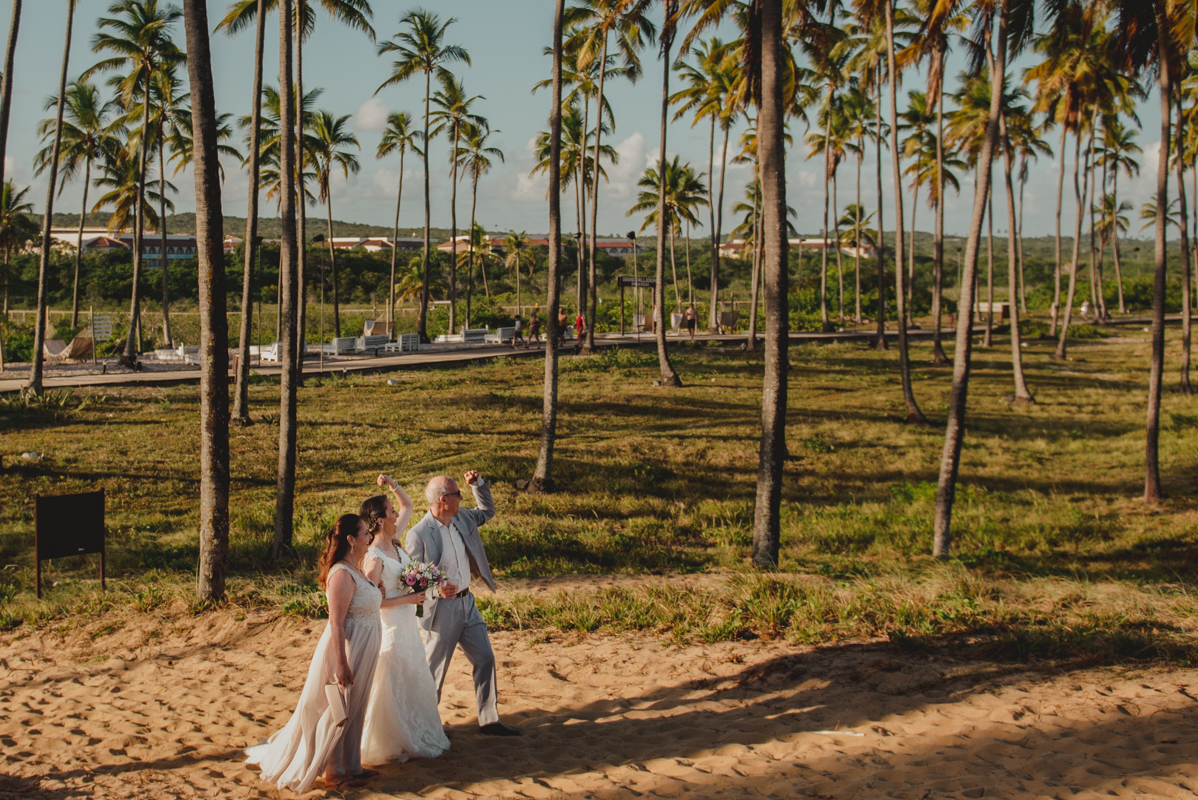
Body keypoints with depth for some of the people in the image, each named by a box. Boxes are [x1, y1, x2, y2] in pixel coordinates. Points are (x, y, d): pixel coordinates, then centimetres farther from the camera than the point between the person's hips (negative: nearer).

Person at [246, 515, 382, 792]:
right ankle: (333, 772, 15)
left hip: (363, 651, 9)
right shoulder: (342, 575, -21)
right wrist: (342, 663, -25)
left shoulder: (357, 570, 9)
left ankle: (351, 766, 28)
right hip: (347, 650, -9)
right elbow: (336, 623, -24)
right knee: (339, 711, 3)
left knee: (354, 711, 17)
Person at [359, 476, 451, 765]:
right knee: (390, 686, 2)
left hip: (408, 625, 9)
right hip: (390, 629, -9)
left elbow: (408, 505, 15)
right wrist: (408, 599, -20)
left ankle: (415, 737, 32)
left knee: (414, 684, 18)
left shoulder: (394, 542, 1)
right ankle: (387, 747, 15)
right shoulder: (374, 558, -23)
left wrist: (392, 484, -1)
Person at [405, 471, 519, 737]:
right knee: (434, 670, 6)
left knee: (485, 659, 9)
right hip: (441, 610, -7)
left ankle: (489, 721, 20)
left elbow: (487, 511, 21)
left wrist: (478, 484, 4)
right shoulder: (418, 534, -18)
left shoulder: (462, 518, 2)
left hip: (467, 603, 7)